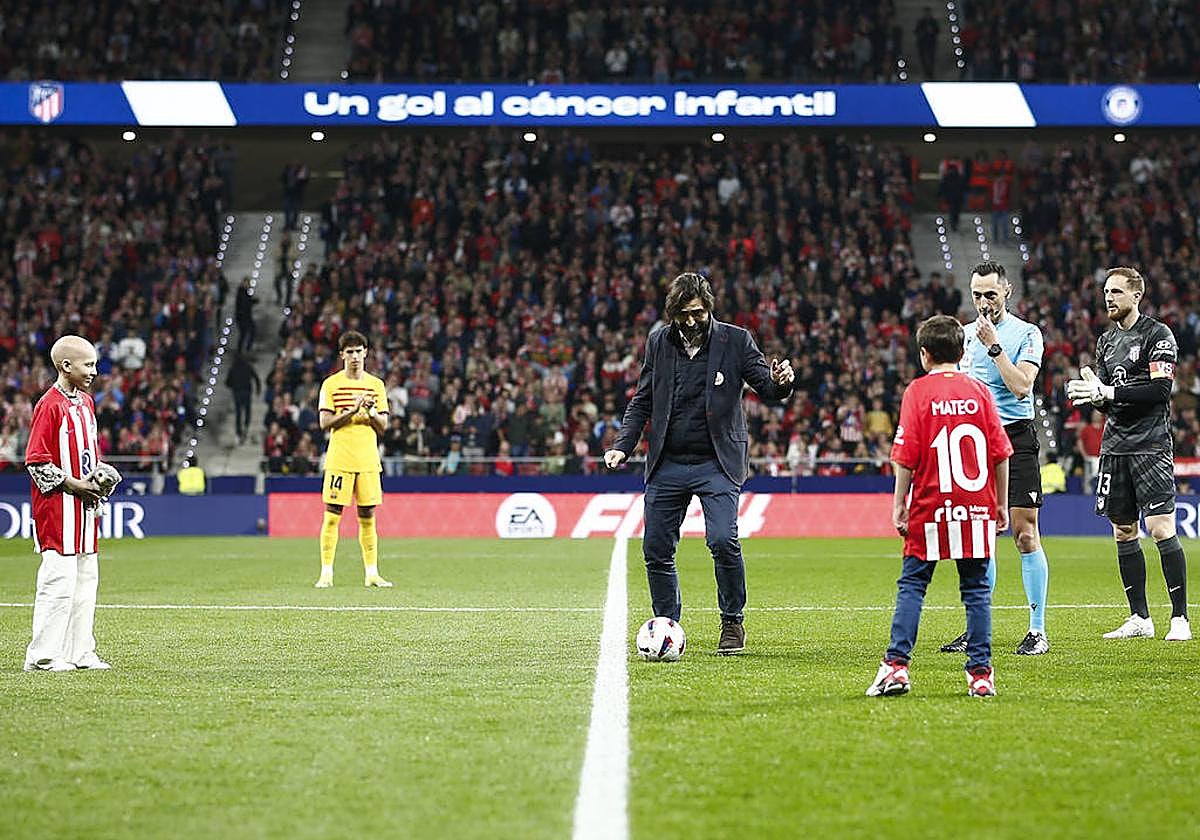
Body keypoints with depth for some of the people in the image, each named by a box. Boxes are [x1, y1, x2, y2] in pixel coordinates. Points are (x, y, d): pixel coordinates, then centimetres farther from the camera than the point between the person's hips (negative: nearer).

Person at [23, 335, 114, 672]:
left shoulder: (86, 402, 14)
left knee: (86, 578, 11)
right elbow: (36, 461, -16)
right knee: (59, 579, -9)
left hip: (85, 504, 9)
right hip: (58, 505, -9)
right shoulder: (49, 406, -14)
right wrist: (75, 486, -16)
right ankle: (42, 656, -2)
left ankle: (80, 652, 19)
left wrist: (99, 479, 6)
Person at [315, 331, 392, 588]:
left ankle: (371, 574, 9)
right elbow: (325, 423, -5)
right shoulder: (331, 384, 1)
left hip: (368, 460, 3)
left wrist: (371, 412, -11)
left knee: (367, 517, 5)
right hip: (339, 459, -3)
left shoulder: (376, 385, 10)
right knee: (332, 516, -5)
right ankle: (326, 574, -1)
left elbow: (383, 426, 9)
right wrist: (351, 411, -16)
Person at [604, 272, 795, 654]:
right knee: (656, 551, 3)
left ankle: (732, 624, 0)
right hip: (667, 464, 4)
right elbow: (642, 402, 13)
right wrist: (623, 446, 0)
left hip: (716, 463, -3)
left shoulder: (735, 340, -1)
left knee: (723, 540, -19)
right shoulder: (658, 341, 7)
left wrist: (780, 382, -25)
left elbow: (768, 388, -1)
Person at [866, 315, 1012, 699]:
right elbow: (1001, 453, 4)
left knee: (911, 585, 5)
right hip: (977, 508, 2)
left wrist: (899, 505, -1)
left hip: (930, 507, -2)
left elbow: (906, 457, -7)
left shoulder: (918, 391, -2)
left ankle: (897, 665, -5)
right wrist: (1001, 504, 12)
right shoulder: (979, 391, 5)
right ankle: (980, 672, 4)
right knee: (976, 588, 7)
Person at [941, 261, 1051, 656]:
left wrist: (994, 345, -15)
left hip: (1016, 438, -5)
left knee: (1024, 533, -7)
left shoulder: (1026, 334, -3)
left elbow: (1021, 385, -15)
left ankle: (1038, 630, -4)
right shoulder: (966, 334, 12)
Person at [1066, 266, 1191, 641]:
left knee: (1161, 528, -12)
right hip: (1115, 447, 7)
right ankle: (1140, 618, 15)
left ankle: (1180, 618, -7)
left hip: (1151, 447, -7)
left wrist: (1108, 392, -19)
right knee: (1123, 532, 7)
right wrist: (1091, 394, -3)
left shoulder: (1158, 334, -6)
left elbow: (1161, 389, -16)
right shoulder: (1107, 340, 16)